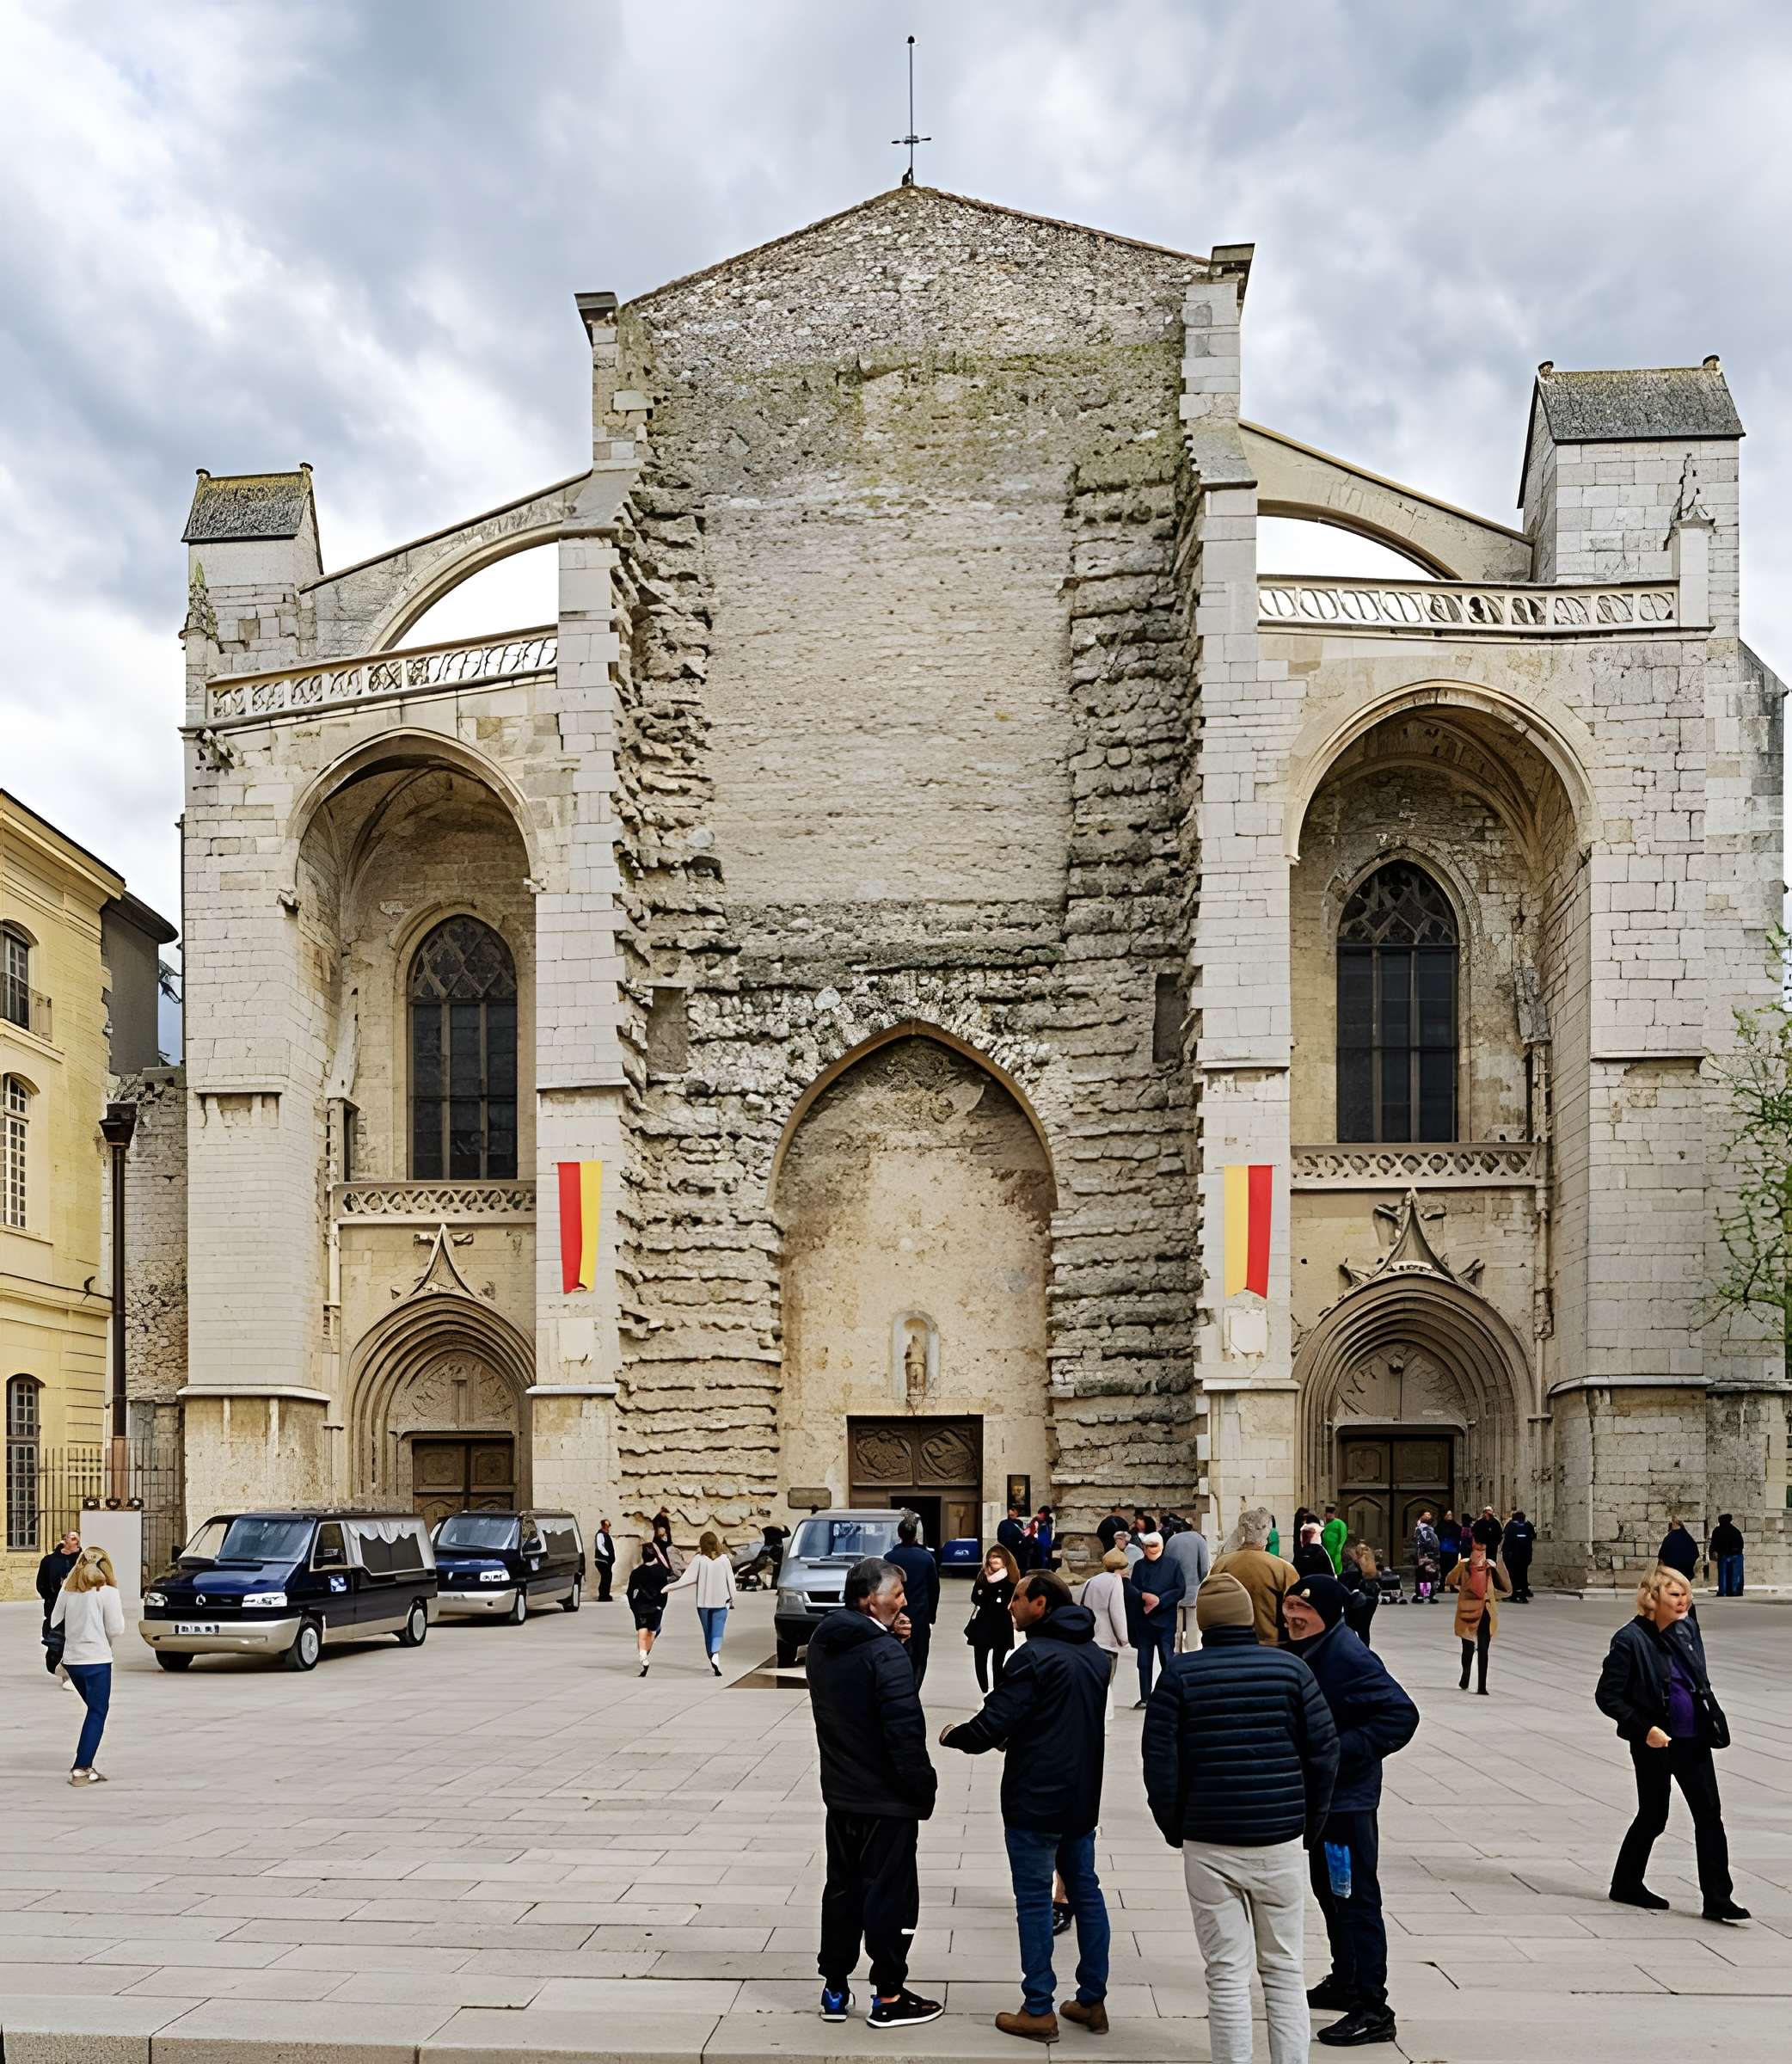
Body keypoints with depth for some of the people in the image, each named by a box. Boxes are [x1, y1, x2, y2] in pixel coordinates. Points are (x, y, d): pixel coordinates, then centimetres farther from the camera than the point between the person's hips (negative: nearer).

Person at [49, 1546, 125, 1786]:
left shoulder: (67, 1591, 5)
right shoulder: (107, 1592, -9)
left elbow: (55, 1623, 9)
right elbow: (115, 1630, -9)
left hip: (71, 1659, 6)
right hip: (97, 1660, -6)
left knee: (94, 1710, 19)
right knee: (97, 1714, 2)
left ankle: (85, 1765, 15)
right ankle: (81, 1770, -5)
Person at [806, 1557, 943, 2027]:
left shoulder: (823, 1643, 3)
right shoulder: (886, 1654, -22)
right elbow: (905, 1731, -23)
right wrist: (923, 1789, -12)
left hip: (840, 1793, 8)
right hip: (887, 1798, -8)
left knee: (842, 1888, 17)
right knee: (890, 1895, 4)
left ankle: (835, 1989, 25)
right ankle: (889, 1997, 12)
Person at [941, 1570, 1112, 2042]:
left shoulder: (1035, 1657, -19)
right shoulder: (1095, 1655, 9)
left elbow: (993, 1724, -20)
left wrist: (954, 1735, 0)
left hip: (1035, 1802, -8)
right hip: (1082, 1799, 8)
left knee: (1035, 1901, 0)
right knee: (1085, 1892, 14)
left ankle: (1038, 2011, 5)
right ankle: (1092, 2001, 20)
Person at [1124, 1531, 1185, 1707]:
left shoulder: (1172, 1565, -1)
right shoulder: (1139, 1566, 7)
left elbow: (1180, 1591, -4)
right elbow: (1131, 1589, 4)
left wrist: (1159, 1600, -12)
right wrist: (1144, 1596, -16)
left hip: (1166, 1621, -3)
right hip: (1143, 1620, 3)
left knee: (1167, 1659, -5)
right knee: (1144, 1662, 7)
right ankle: (1144, 1698, 14)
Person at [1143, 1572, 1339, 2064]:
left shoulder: (1180, 1673, -4)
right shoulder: (1291, 1669, -1)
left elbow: (1159, 1757, -5)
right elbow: (1324, 1750, 0)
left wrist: (1173, 1826, 7)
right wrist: (1311, 1824, 11)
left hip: (1209, 1843, -1)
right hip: (1281, 1840, 1)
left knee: (1227, 1974, 5)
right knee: (1284, 1969, 12)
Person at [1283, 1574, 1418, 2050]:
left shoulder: (1350, 1658, -22)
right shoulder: (1307, 1650, 8)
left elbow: (1401, 1715, -26)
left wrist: (1340, 1751, -28)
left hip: (1348, 1797, -10)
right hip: (1318, 1792, 10)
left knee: (1355, 1897, -5)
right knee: (1329, 1890, 21)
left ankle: (1372, 2010, 0)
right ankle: (1344, 1982, 36)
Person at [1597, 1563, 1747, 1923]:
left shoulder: (1688, 1629, 4)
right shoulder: (1630, 1640, -15)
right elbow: (1607, 1696, -14)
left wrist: (1714, 1718, 9)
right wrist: (1645, 1729, -21)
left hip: (1693, 1739, 6)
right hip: (1655, 1743, -6)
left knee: (1710, 1814, 1)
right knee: (1654, 1816, 7)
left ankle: (1717, 1899, 5)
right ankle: (1626, 1885, 26)